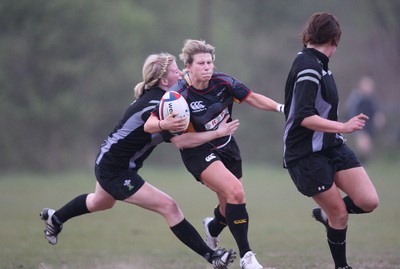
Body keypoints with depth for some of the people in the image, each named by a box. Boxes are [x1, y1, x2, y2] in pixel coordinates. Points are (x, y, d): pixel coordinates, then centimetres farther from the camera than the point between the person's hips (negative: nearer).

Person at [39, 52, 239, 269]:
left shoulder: (154, 96, -2)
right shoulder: (154, 106, -30)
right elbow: (181, 141, -36)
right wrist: (218, 133, -33)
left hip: (109, 163, 10)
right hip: (115, 171, -10)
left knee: (100, 202, 37)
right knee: (168, 207, -15)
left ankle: (55, 219, 60)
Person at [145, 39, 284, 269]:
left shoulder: (223, 83, -12)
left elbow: (253, 99, -1)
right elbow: (149, 125, -24)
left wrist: (280, 107, -14)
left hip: (226, 146, 6)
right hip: (198, 153, -6)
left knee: (231, 205, 13)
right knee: (235, 192, -25)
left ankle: (213, 228, 51)